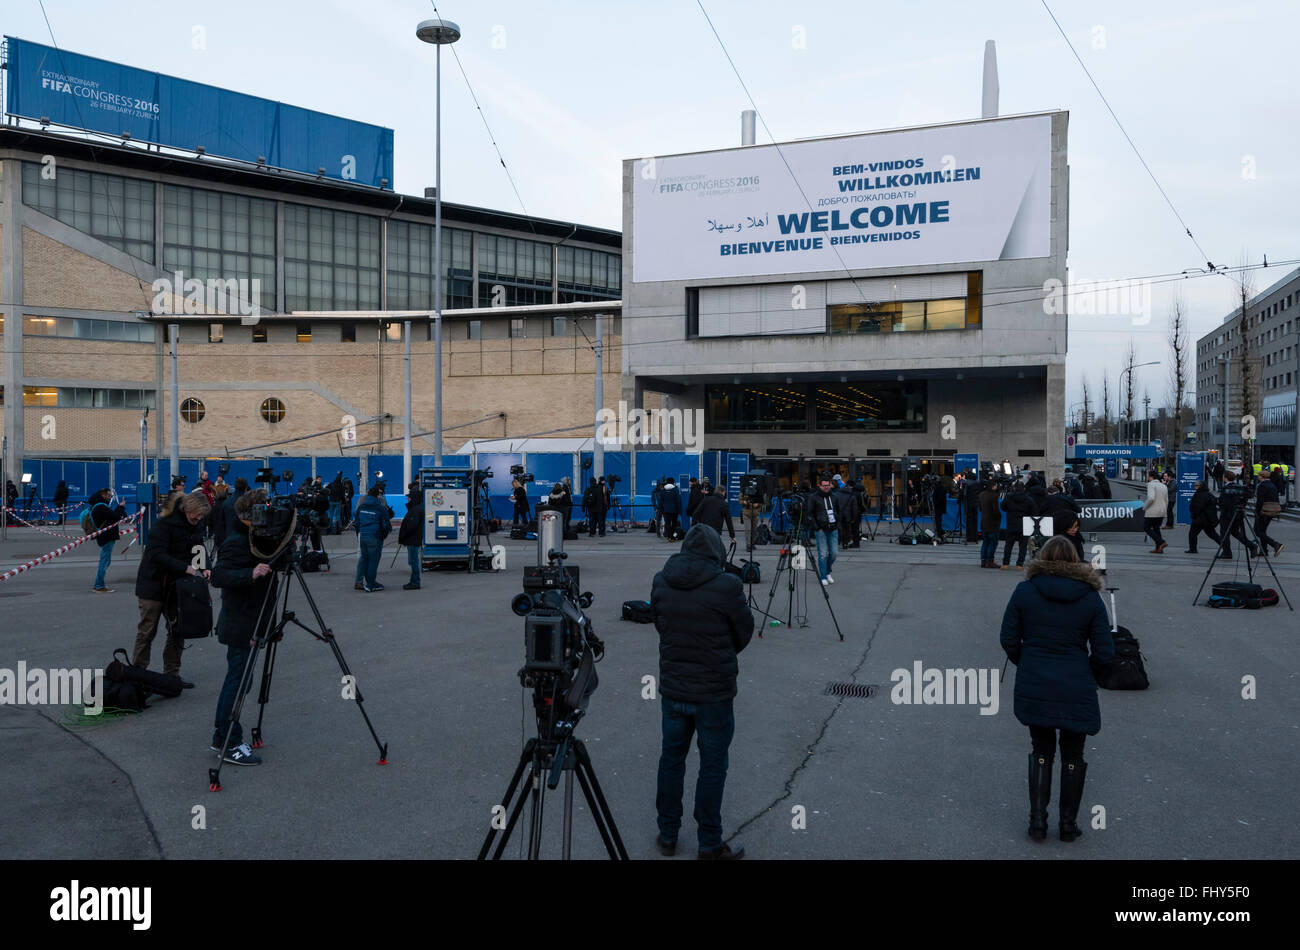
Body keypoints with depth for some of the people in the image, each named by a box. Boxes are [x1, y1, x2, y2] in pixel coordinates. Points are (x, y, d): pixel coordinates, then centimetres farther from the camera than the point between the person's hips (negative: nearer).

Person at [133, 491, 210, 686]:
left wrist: (204, 567, -6)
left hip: (177, 585, 7)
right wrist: (185, 567, -32)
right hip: (154, 584, -7)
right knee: (147, 631, 2)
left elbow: (198, 550, 13)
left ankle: (172, 675, 16)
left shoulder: (194, 526, 3)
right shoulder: (166, 523, -19)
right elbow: (157, 554, -27)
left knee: (178, 631, 8)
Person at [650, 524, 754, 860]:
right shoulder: (726, 585, -18)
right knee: (712, 767, 9)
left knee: (671, 759, 18)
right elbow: (745, 632, -4)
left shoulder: (661, 582, -4)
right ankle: (710, 846, 21)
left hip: (672, 689, 4)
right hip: (714, 693, -4)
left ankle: (667, 836, 30)